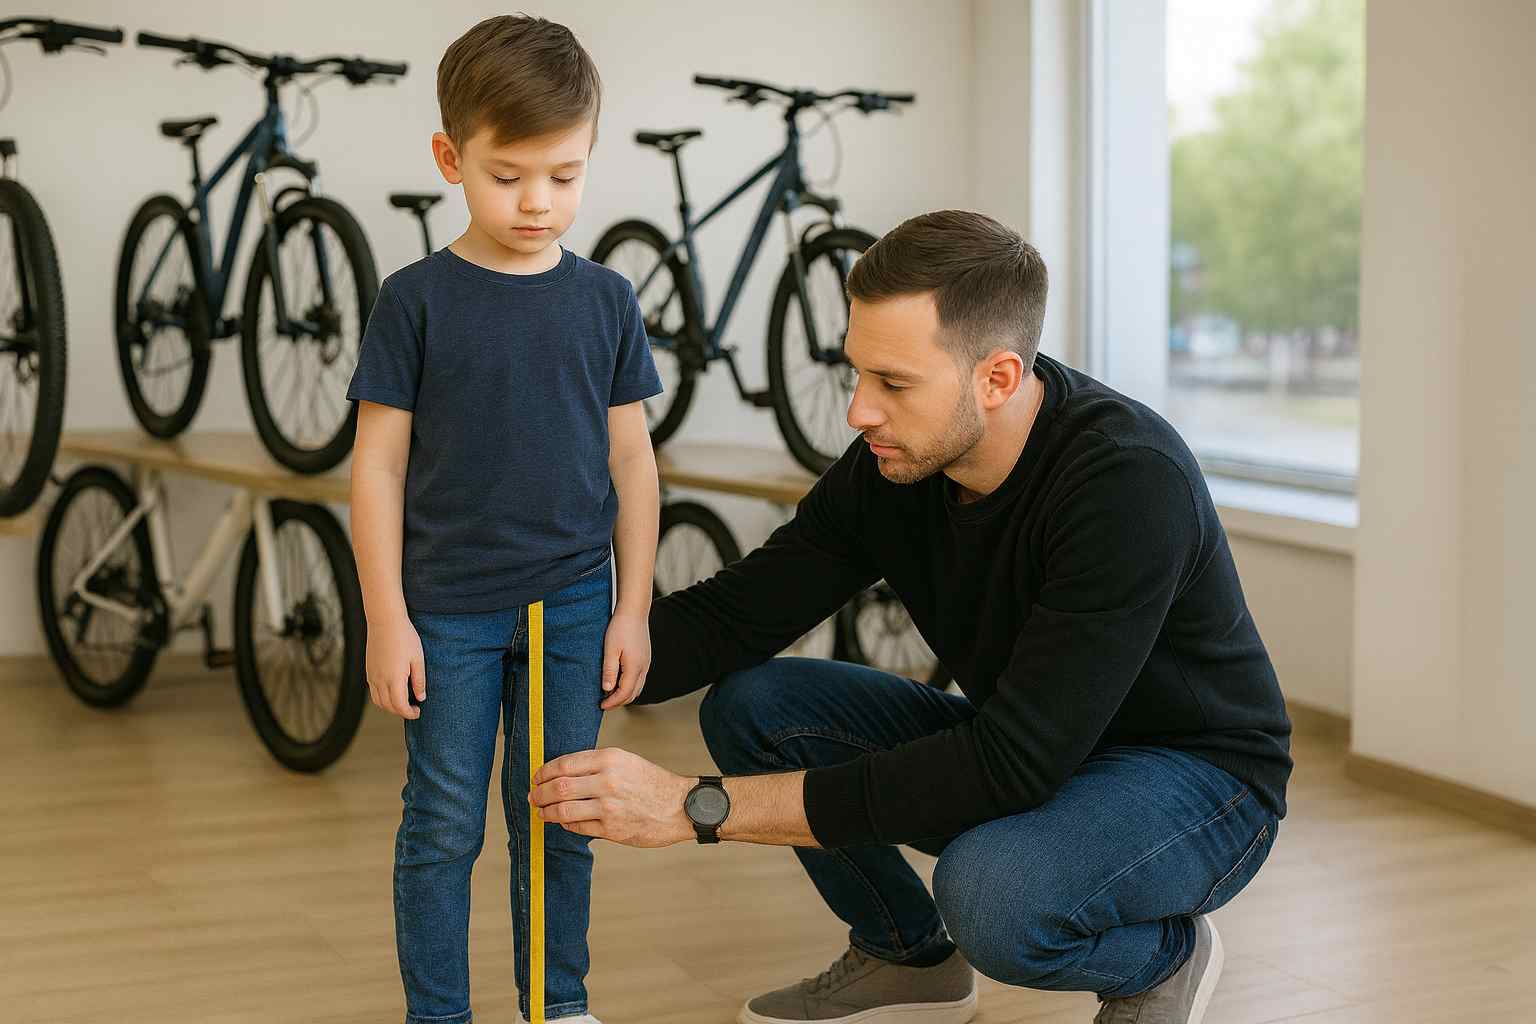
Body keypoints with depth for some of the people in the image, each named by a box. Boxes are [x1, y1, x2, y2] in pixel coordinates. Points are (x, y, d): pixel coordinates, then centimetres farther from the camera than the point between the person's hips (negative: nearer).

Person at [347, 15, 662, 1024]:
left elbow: (631, 459, 6)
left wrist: (632, 608, 4)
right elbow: (378, 463, -4)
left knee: (560, 825, 12)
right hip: (448, 610, -2)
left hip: (572, 606, 2)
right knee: (444, 827, 6)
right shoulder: (416, 299, -5)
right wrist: (387, 618, -7)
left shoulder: (606, 300, 2)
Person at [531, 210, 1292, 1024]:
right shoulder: (890, 464, -12)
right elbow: (733, 615, -4)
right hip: (1023, 753, 7)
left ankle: (1162, 955, -2)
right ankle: (907, 956, 12)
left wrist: (703, 807, -38)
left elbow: (1013, 765, -37)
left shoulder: (1129, 480, -33)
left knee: (991, 892, -37)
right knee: (750, 704, -9)